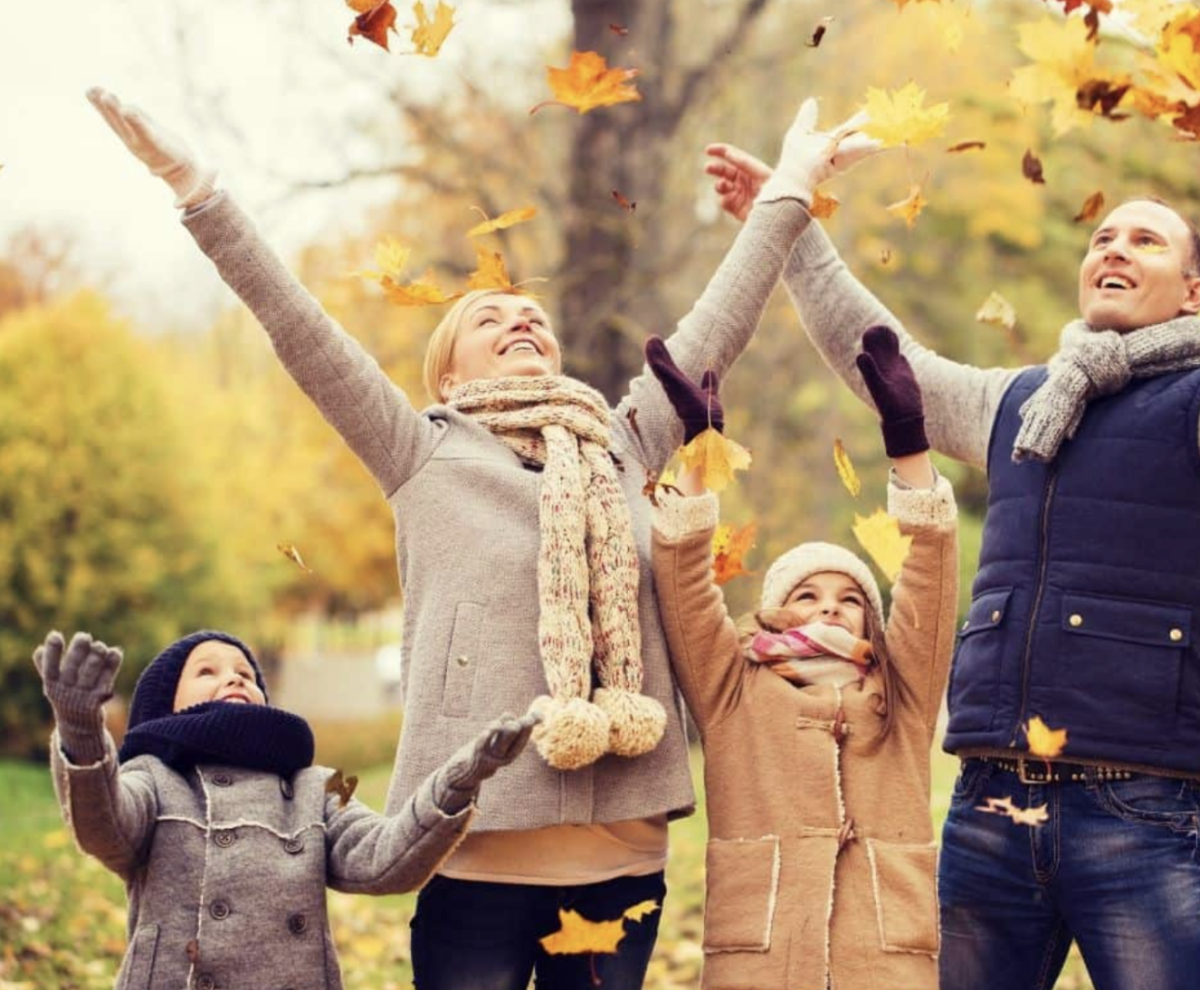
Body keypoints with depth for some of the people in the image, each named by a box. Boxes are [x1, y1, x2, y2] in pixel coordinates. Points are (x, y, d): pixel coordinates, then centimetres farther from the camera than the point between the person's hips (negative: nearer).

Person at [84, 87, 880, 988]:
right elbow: (303, 333, -1)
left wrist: (791, 188, 24)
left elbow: (716, 329, 20)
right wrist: (194, 186, -7)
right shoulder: (426, 453, 6)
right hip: (481, 851, -3)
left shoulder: (624, 446, 16)